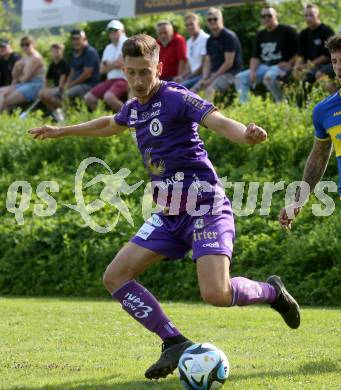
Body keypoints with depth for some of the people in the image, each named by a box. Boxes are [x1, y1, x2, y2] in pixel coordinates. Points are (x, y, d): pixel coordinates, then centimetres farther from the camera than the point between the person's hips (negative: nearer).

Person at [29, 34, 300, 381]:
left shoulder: (175, 98, -13)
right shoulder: (134, 107, 10)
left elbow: (219, 121, -29)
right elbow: (111, 125, 35)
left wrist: (245, 134, -51)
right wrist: (61, 131, 43)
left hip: (206, 208, -8)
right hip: (169, 215, 8)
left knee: (216, 294, -25)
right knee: (115, 277, 0)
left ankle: (271, 291, 8)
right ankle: (175, 343, 3)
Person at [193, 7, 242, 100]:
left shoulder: (229, 36, -9)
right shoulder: (210, 40, 16)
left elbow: (229, 63, -15)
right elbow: (207, 62, 15)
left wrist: (212, 79, -15)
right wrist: (204, 78, -6)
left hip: (230, 73, -8)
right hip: (214, 73, 8)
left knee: (210, 90, -32)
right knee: (193, 90, -9)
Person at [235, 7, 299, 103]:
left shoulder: (287, 31, -1)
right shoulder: (260, 35, 19)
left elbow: (300, 51, -4)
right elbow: (255, 57, 16)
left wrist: (289, 64, -16)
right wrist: (252, 71, -2)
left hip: (281, 66, -7)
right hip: (264, 66, 7)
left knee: (269, 77, -39)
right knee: (240, 77, -10)